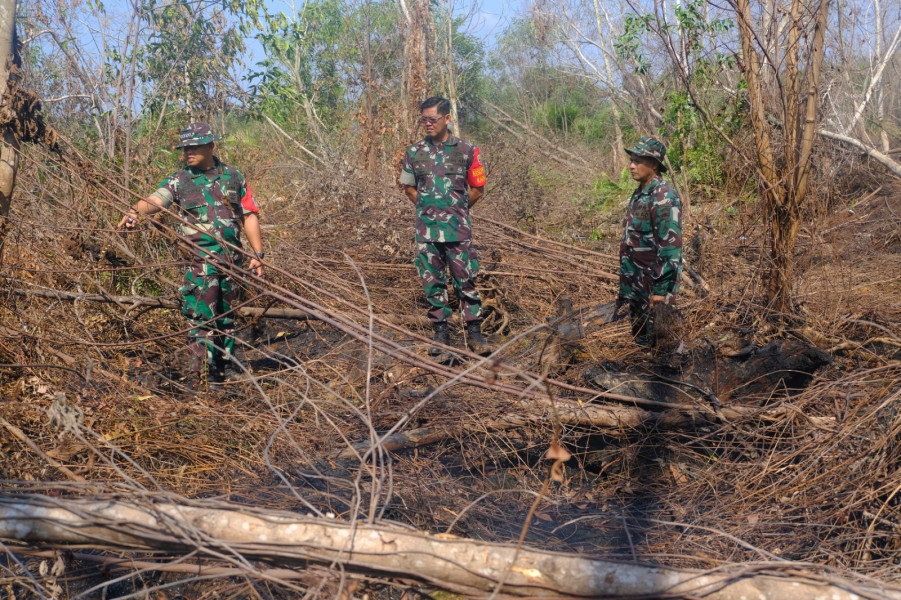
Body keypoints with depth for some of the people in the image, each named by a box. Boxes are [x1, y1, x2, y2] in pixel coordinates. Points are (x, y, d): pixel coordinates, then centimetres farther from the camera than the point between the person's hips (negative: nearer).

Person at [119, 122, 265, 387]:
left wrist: (258, 254, 5)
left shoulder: (233, 176, 10)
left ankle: (223, 370, 22)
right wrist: (136, 211, -38)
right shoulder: (179, 181, 3)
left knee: (225, 315, 11)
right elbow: (155, 200, -15)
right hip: (199, 257, -2)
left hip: (232, 256, 3)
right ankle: (201, 370, -8)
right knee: (202, 314, -12)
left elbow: (250, 216, 11)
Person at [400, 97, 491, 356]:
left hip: (458, 229, -2)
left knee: (466, 281, 1)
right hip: (426, 230, 2)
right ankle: (440, 333, 16)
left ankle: (474, 333, 9)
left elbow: (477, 188, 7)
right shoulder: (414, 152, 4)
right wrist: (428, 209, 11)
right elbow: (409, 187, 17)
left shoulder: (466, 151, -1)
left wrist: (456, 209, 10)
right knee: (432, 283, 6)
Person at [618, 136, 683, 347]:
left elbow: (670, 245, -22)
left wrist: (662, 290, -24)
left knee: (654, 341, 0)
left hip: (654, 285, -9)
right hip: (636, 286, 9)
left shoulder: (663, 197, -18)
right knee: (639, 334, 17)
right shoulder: (640, 194, 12)